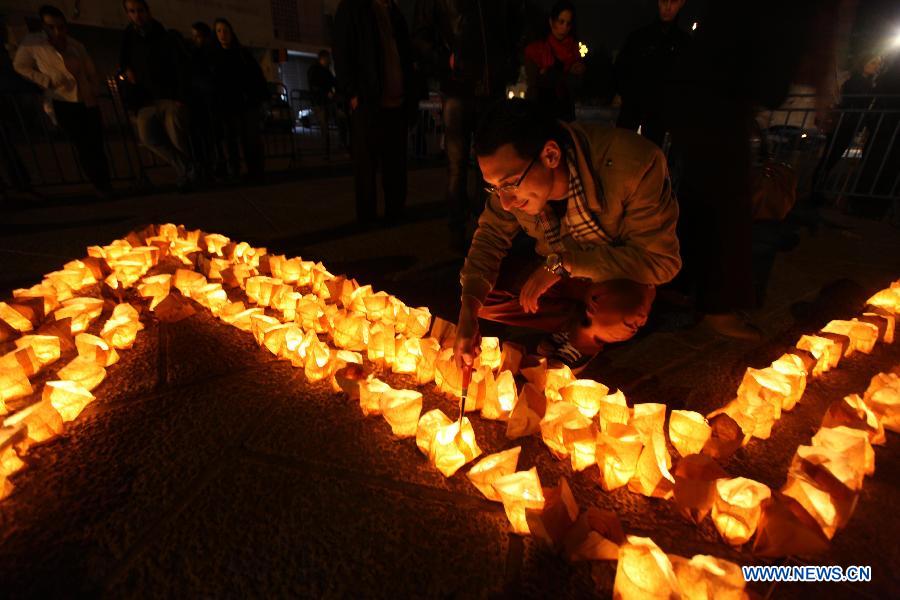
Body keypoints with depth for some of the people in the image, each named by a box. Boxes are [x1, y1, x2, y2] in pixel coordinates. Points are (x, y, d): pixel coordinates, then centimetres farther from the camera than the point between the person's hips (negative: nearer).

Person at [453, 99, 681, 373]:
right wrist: (468, 310, -23)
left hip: (619, 280, -3)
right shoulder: (513, 174, -19)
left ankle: (581, 338, -2)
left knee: (620, 313, -38)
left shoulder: (635, 163, -33)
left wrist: (565, 262, -34)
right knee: (479, 293, -15)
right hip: (554, 273, 4)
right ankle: (582, 319, -3)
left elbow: (661, 260, -27)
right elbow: (491, 235, -8)